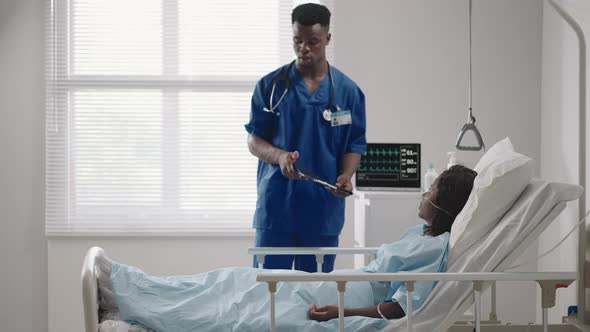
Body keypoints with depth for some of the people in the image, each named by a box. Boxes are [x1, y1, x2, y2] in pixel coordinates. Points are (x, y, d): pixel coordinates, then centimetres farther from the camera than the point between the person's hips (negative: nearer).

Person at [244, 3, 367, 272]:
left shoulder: (348, 92, 6)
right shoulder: (270, 86, 4)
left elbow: (355, 145, 8)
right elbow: (254, 141, 4)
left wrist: (345, 176, -12)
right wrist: (279, 156, -18)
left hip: (324, 209, 1)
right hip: (276, 203, -1)